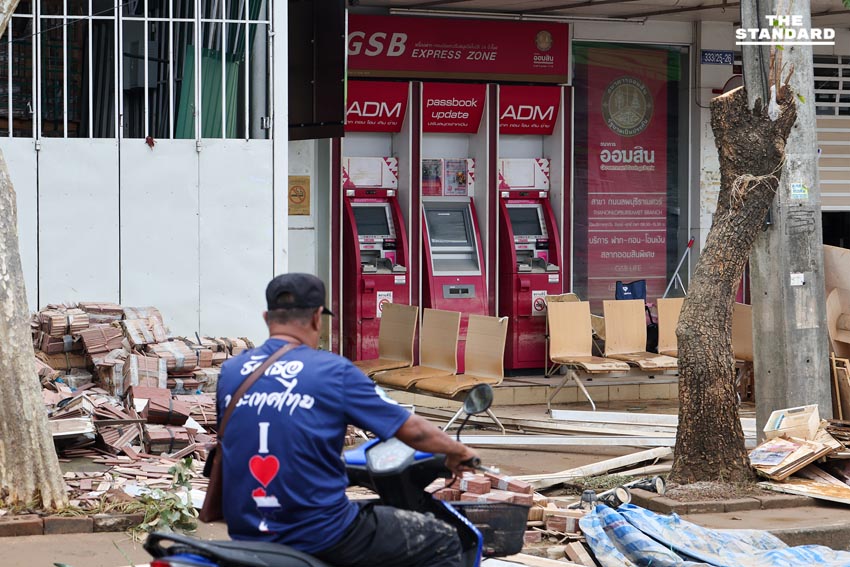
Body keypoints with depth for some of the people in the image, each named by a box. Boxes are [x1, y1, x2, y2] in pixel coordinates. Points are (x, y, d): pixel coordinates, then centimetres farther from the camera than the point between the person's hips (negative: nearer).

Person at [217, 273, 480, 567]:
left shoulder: (229, 372, 5)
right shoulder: (334, 371, -9)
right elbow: (412, 430, -2)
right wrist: (458, 450, 17)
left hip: (246, 536, 6)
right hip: (322, 538, -6)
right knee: (444, 543, 9)